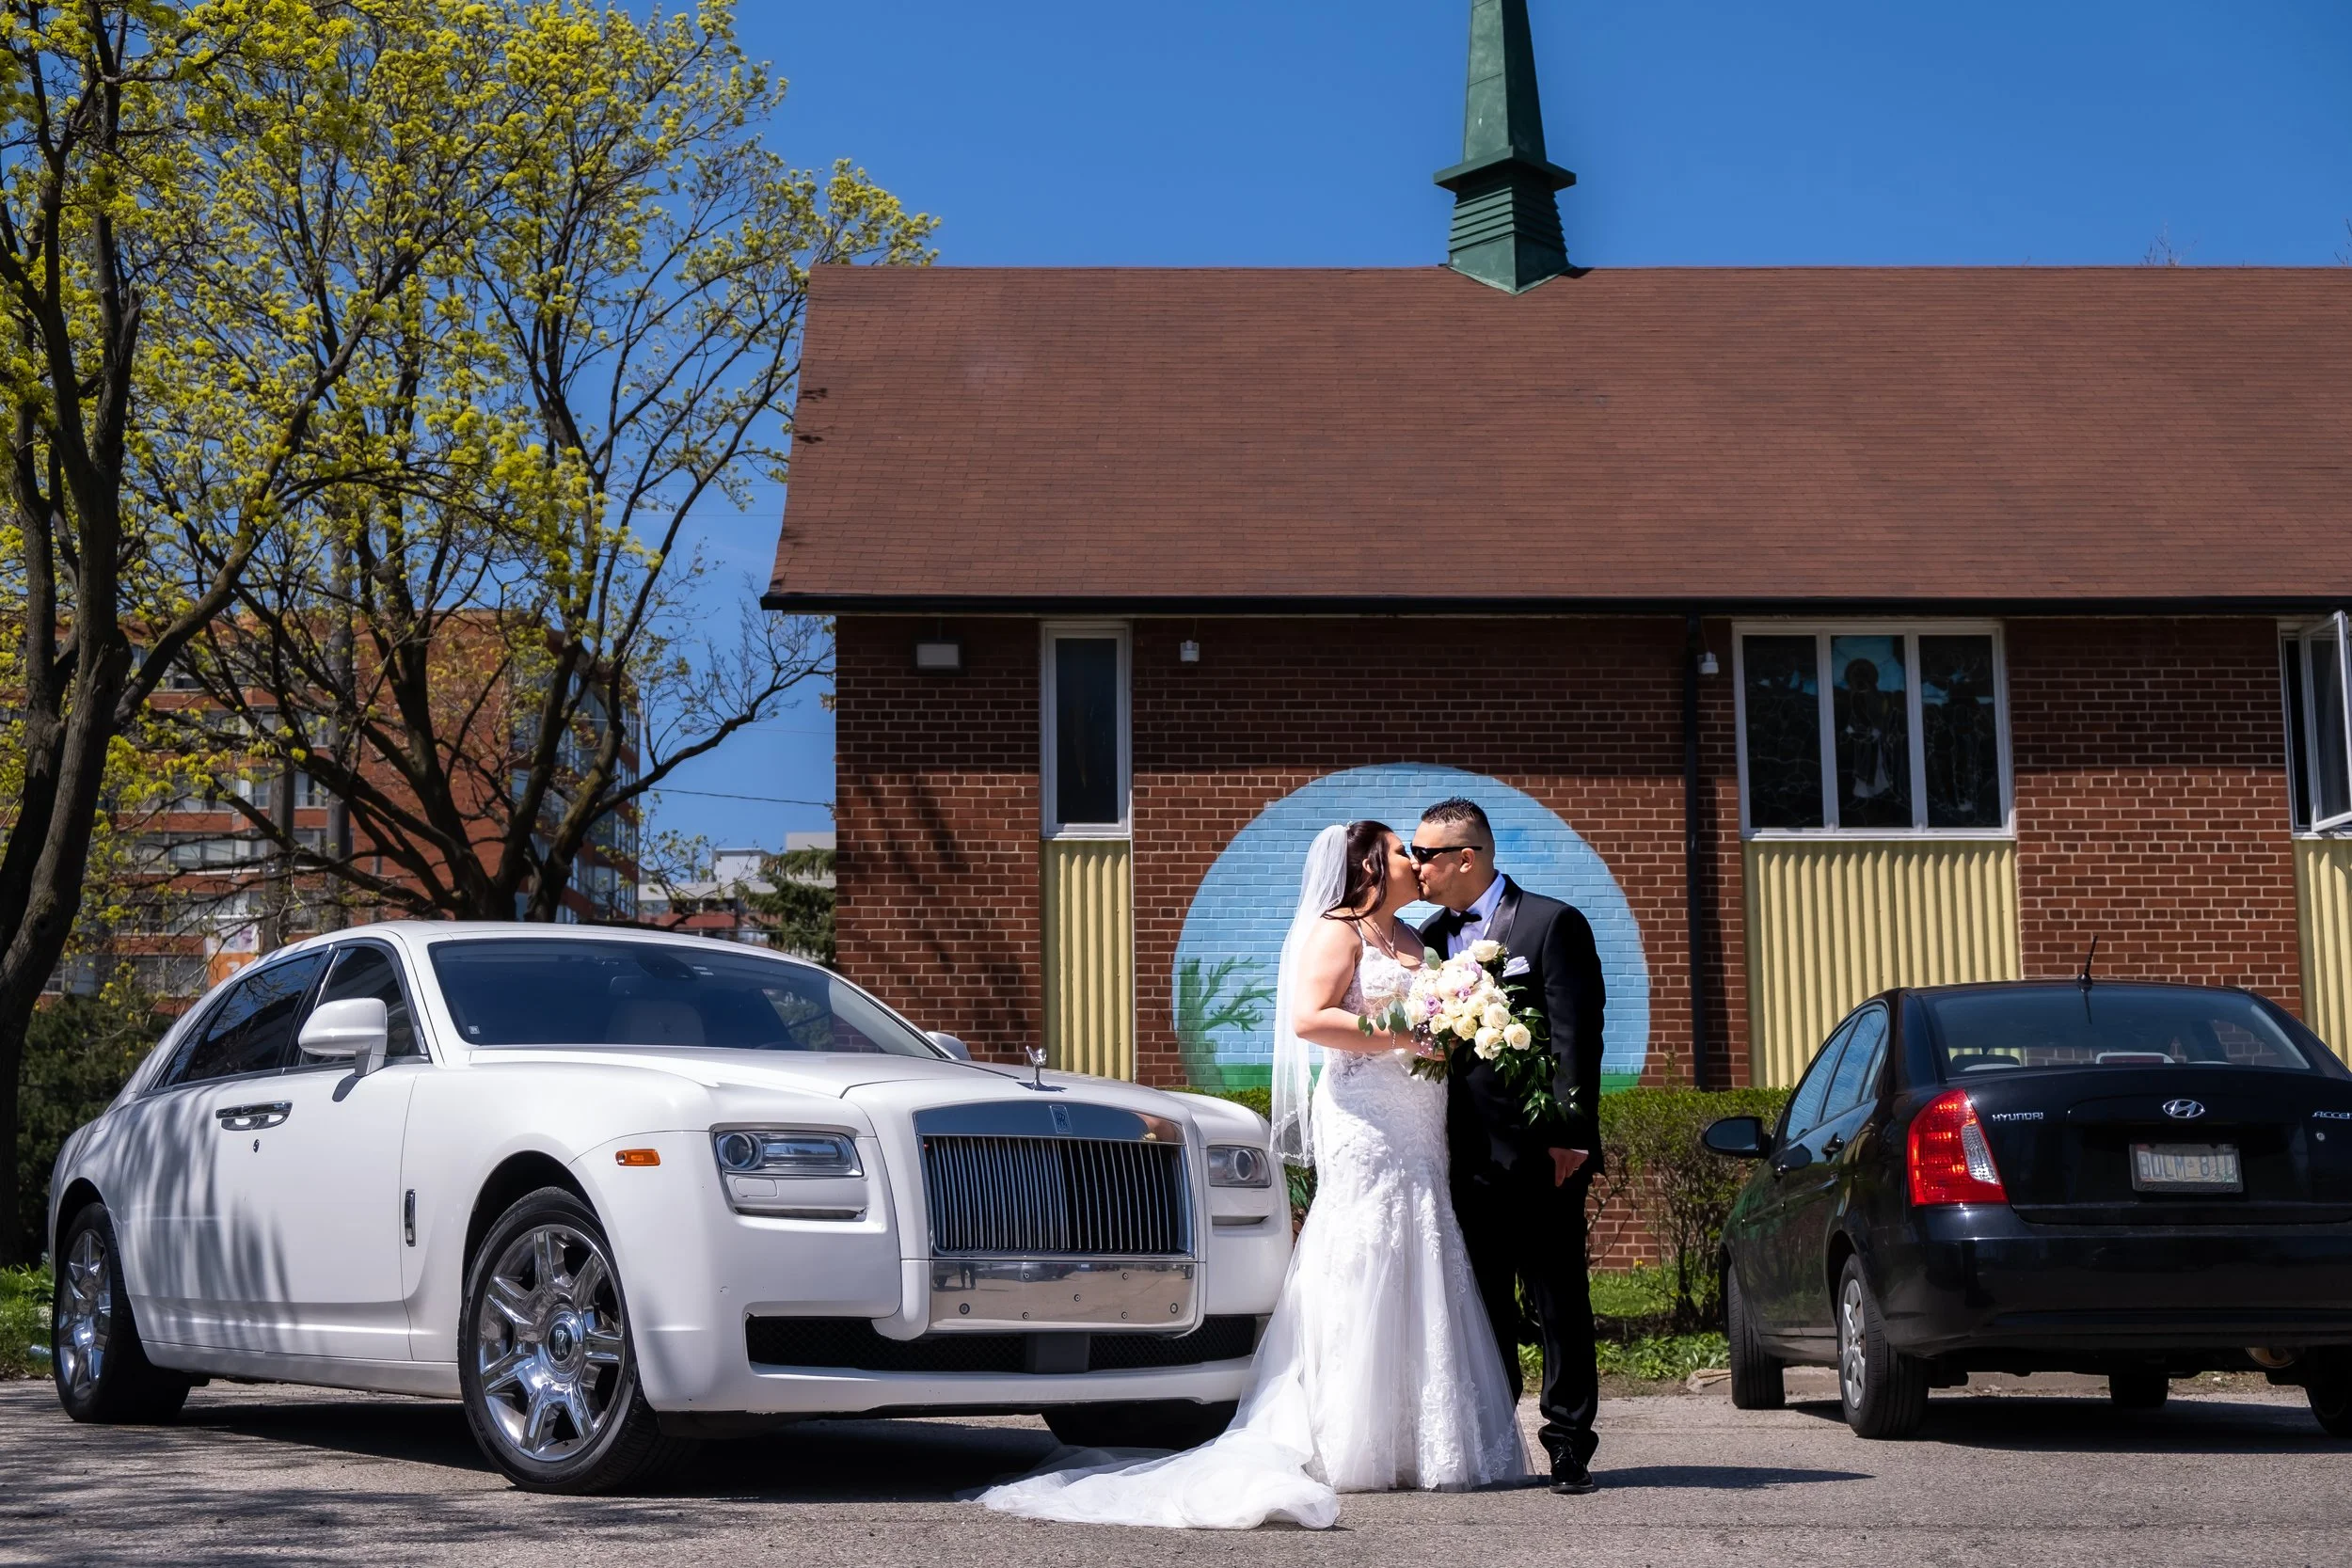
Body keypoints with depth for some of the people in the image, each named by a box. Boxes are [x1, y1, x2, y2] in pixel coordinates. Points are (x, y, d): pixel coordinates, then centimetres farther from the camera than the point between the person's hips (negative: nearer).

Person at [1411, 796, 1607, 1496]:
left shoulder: (1552, 923, -4)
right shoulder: (1431, 937, 13)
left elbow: (1577, 1036, -9)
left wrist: (1567, 1135, -16)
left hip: (1538, 1154, -5)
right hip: (1467, 1157, 6)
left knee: (1559, 1302, 0)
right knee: (1480, 1310, 10)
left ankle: (1568, 1445, 5)